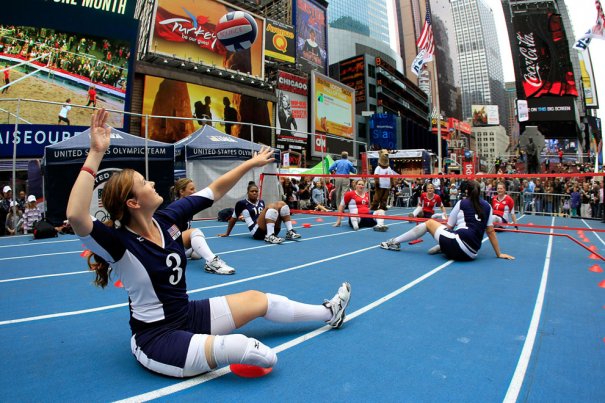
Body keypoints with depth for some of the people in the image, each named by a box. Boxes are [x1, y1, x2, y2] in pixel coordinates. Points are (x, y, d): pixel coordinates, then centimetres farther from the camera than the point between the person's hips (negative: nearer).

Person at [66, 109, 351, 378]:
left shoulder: (166, 219, -6)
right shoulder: (119, 243, -22)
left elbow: (214, 191, 0)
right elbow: (76, 216, -43)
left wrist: (250, 164, 3)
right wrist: (96, 154, -42)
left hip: (189, 315, 7)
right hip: (155, 339, -7)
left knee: (256, 299, 10)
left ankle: (329, 312, 31)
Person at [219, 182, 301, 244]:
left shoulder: (261, 202, 21)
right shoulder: (242, 203, 5)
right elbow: (233, 219, 14)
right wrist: (227, 234, 21)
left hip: (272, 229, 6)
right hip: (257, 232, -6)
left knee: (281, 203, -12)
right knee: (271, 206, -26)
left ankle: (290, 232, -20)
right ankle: (269, 236, -40)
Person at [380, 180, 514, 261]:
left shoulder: (462, 203, 7)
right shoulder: (487, 206, 14)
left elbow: (449, 227, 12)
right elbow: (491, 231, 14)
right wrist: (499, 254, 21)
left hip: (459, 243, -4)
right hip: (471, 254, 5)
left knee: (429, 223, 14)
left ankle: (395, 242, 14)